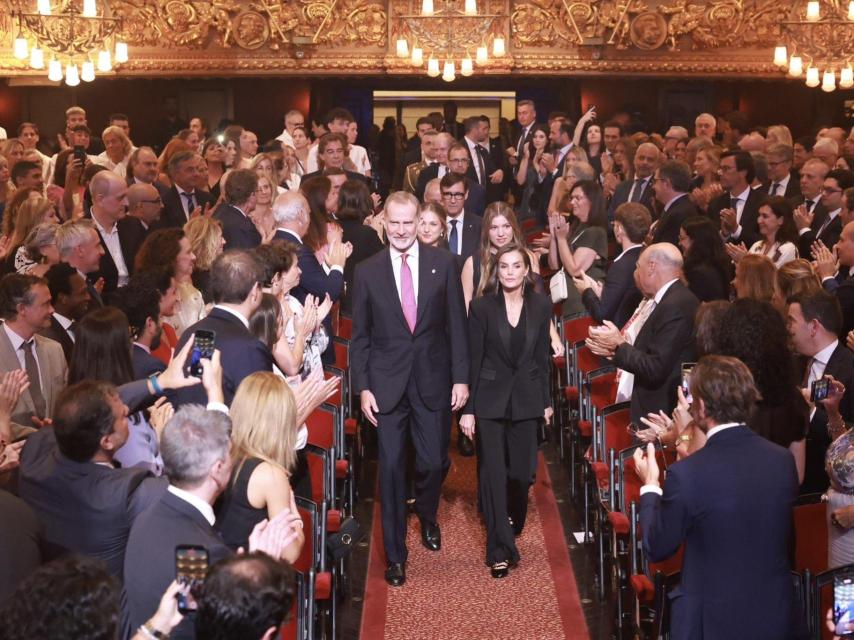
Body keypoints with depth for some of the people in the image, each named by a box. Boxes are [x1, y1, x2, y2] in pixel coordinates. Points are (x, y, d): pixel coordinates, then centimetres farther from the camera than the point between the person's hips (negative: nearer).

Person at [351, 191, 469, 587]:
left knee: (434, 462, 6)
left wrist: (461, 377, -2)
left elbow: (456, 324, 2)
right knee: (392, 468, 1)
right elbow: (360, 335, 3)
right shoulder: (367, 272, 0)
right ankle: (395, 554, 14)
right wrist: (362, 387, -2)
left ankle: (427, 516, 41)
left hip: (433, 380, 1)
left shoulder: (442, 264, 0)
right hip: (387, 383, 0)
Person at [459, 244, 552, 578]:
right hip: (490, 398, -2)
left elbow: (542, 357, 7)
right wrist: (468, 409, -7)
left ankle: (513, 523, 36)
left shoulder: (541, 305, -1)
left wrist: (546, 401, 9)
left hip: (526, 399, 2)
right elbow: (473, 359, -6)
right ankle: (500, 550, 2)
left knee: (522, 470, 6)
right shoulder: (482, 306, -8)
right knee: (493, 472, -4)